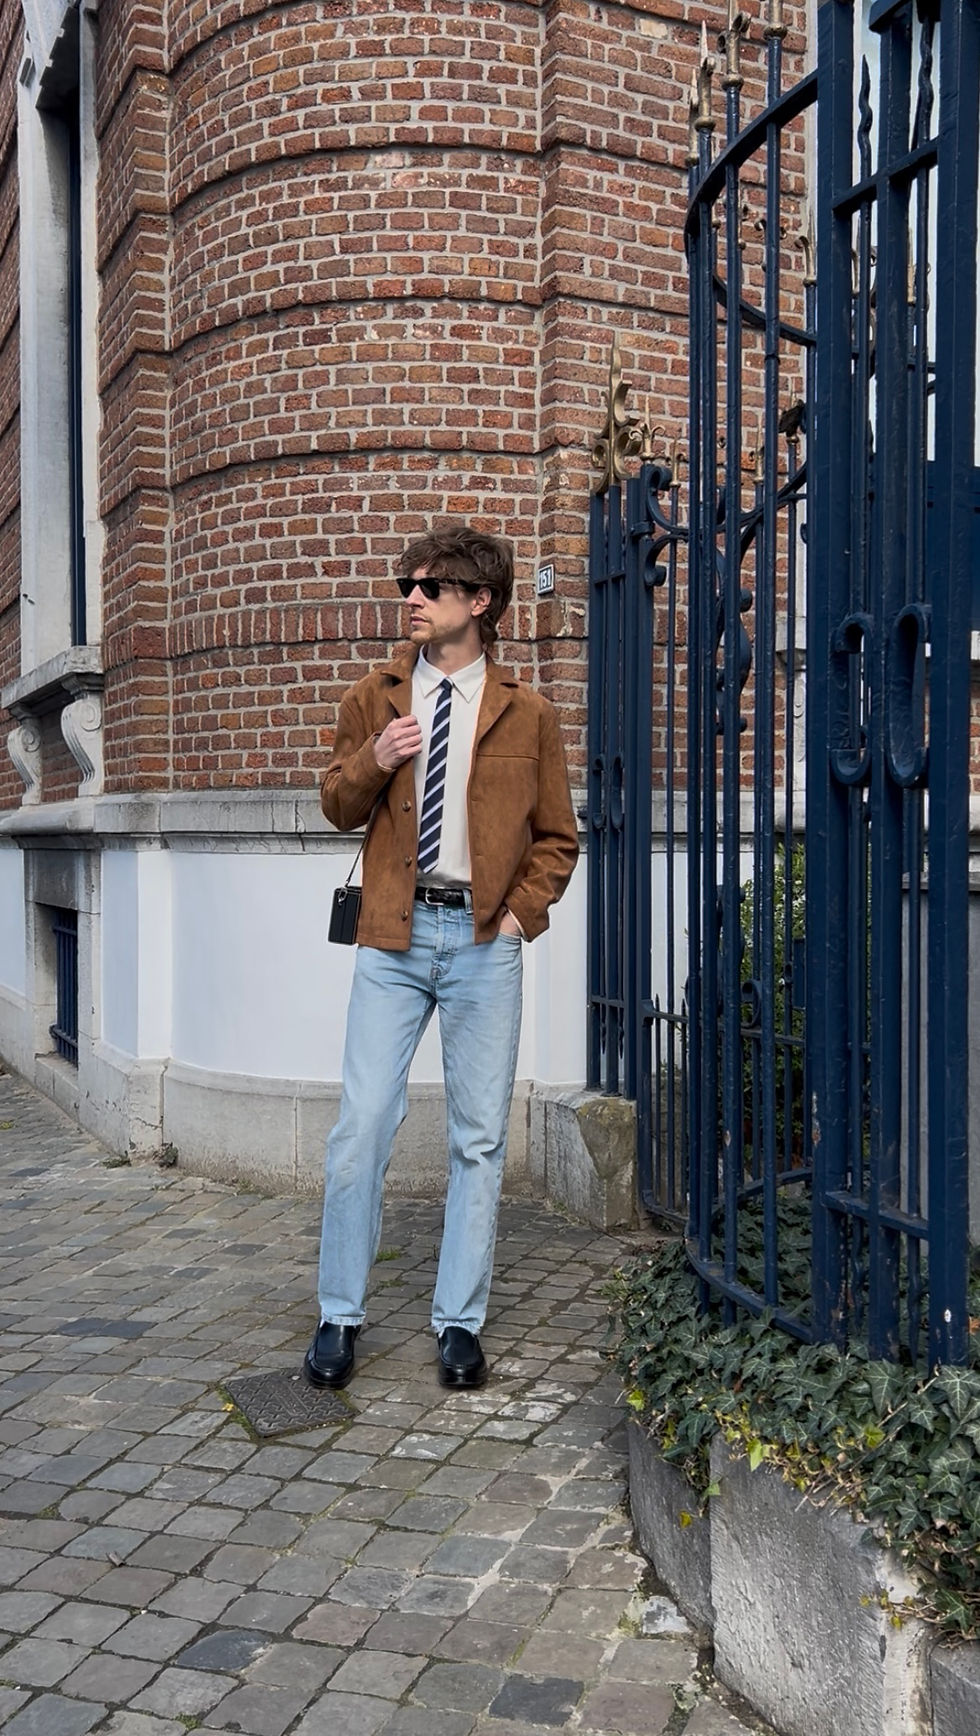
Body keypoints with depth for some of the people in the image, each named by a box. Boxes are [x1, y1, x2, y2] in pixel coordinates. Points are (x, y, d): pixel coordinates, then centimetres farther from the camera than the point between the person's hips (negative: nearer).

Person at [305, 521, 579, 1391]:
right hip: (394, 936, 1)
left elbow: (558, 837, 11)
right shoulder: (374, 698, 10)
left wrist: (524, 910, -3)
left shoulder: (527, 712, 6)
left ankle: (460, 1324, 17)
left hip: (485, 941, 0)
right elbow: (337, 808, 15)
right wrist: (371, 762, -5)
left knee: (480, 1137, 4)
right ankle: (339, 1316, 15)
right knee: (361, 1128, -1)